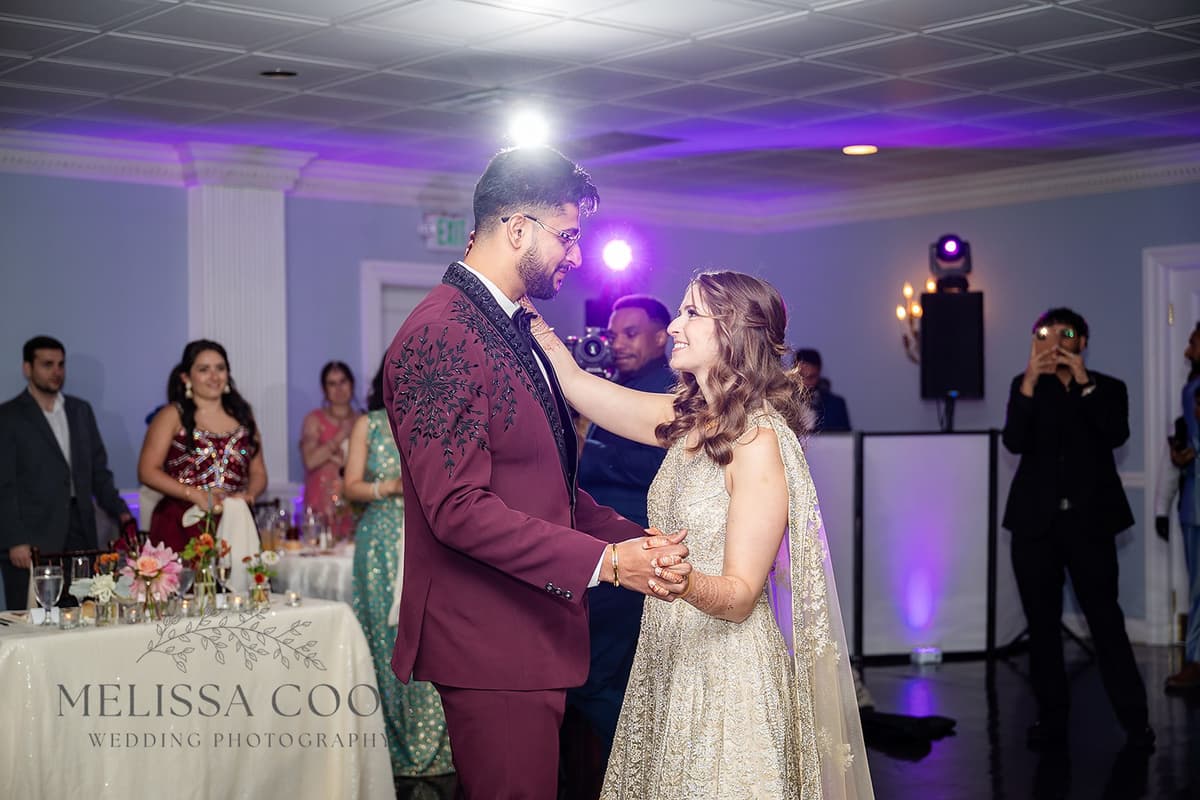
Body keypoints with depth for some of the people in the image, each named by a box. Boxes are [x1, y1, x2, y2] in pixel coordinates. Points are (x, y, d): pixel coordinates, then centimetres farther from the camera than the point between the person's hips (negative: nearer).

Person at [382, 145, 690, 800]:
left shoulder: (515, 330, 16)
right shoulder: (441, 336, -17)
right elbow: (459, 509, -24)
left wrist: (636, 541, 6)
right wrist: (604, 562, -23)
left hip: (535, 634, 10)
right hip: (492, 646, -10)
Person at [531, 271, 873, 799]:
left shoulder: (759, 439, -18)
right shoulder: (689, 419, 5)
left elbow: (741, 596, -20)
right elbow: (574, 382, 7)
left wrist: (688, 583, -39)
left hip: (725, 671, -7)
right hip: (668, 659, 8)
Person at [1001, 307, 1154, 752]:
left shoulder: (1107, 389, 7)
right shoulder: (1026, 387, 9)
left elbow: (1116, 435, -12)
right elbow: (1014, 442, -8)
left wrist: (1083, 382, -17)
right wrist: (1030, 380, -17)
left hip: (1089, 519, -2)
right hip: (1036, 521, 2)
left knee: (1105, 619, -7)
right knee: (1042, 623, 4)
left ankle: (1135, 722, -3)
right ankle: (1051, 720, 11)